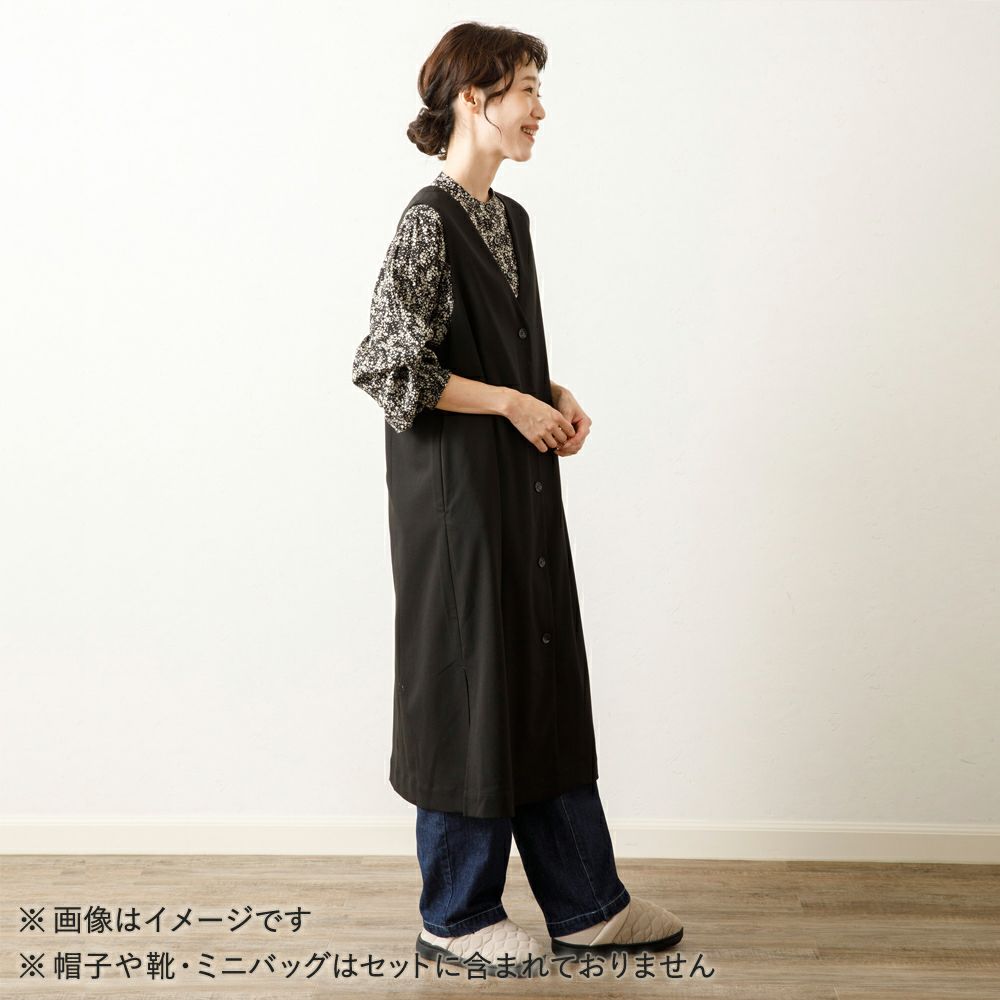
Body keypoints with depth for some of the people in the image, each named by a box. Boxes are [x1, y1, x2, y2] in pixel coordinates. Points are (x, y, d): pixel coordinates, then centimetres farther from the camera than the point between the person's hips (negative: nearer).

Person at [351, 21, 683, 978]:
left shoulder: (509, 218, 14)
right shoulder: (430, 221, -12)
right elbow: (388, 366, -17)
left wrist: (554, 396, 3)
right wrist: (514, 403, -14)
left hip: (520, 486, 9)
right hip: (456, 490, -9)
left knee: (547, 677, 12)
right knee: (470, 682, 2)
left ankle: (585, 903, 25)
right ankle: (456, 913, 21)